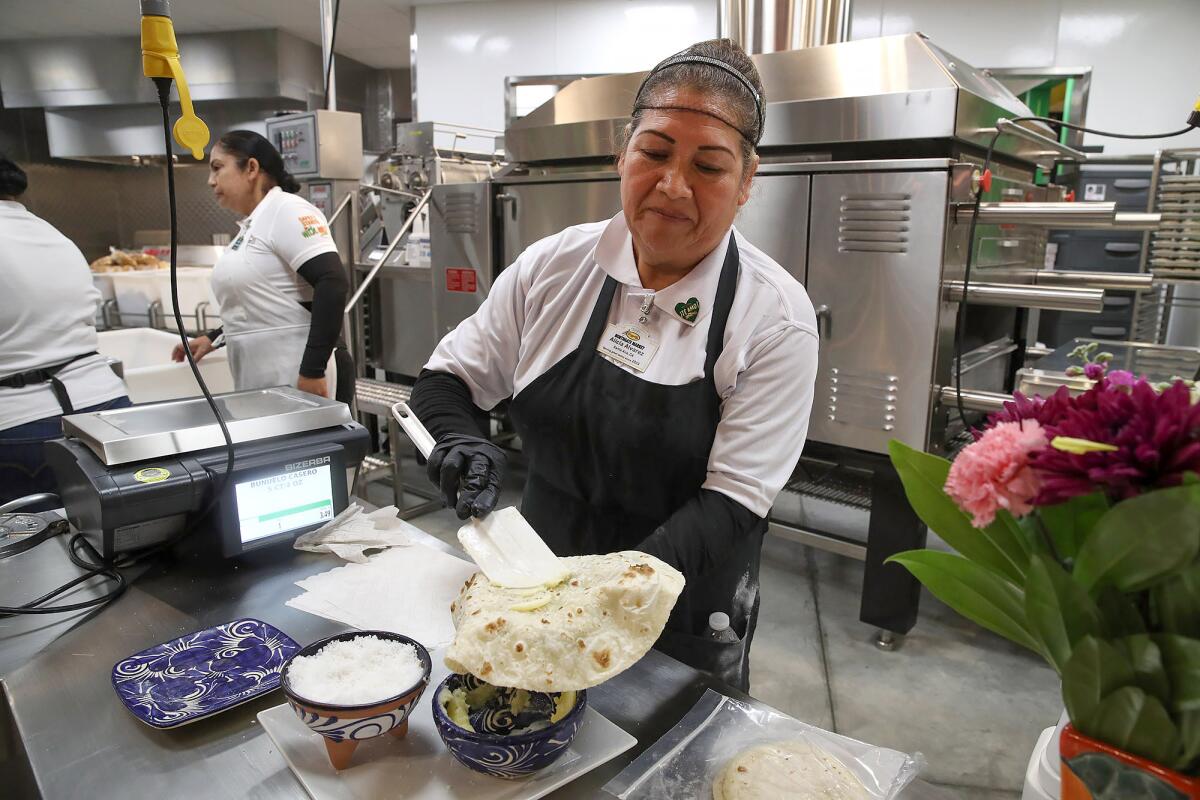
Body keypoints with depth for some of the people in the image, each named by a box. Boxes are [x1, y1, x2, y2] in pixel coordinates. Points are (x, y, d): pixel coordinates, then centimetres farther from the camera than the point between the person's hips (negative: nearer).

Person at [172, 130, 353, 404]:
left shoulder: (287, 211, -10)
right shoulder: (252, 225, 17)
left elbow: (333, 284, -21)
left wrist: (313, 371, -24)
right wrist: (214, 338, 19)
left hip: (296, 381, -9)